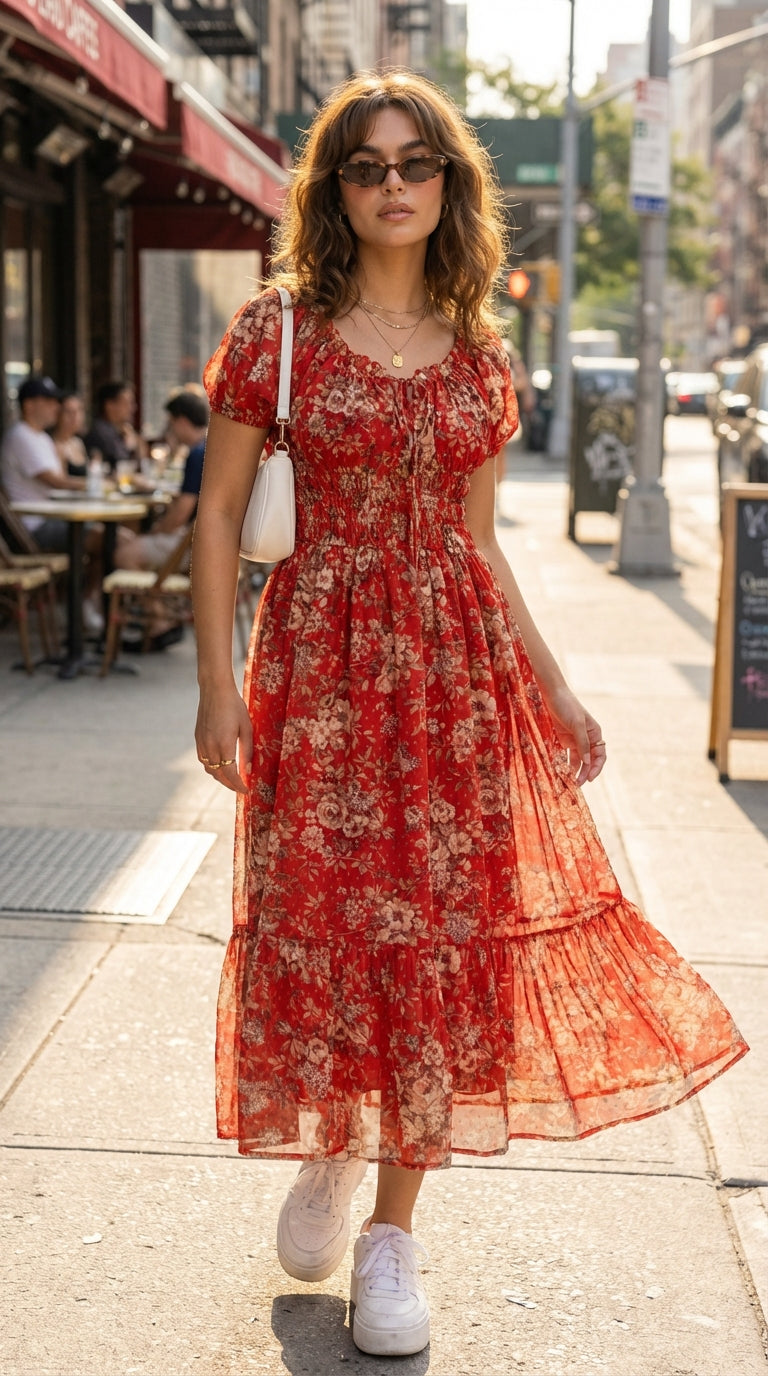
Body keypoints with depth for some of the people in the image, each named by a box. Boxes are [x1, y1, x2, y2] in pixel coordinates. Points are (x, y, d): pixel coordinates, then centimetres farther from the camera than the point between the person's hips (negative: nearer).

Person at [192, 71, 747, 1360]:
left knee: (441, 929, 2)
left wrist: (555, 690, 10)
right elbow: (218, 511, 0)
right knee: (321, 914, 2)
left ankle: (393, 1229, 16)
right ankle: (326, 1150, 33)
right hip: (321, 659, -2)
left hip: (459, 666, 3)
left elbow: (477, 539, 14)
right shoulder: (276, 332, -1)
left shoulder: (479, 358, 8)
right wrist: (218, 686, -8)